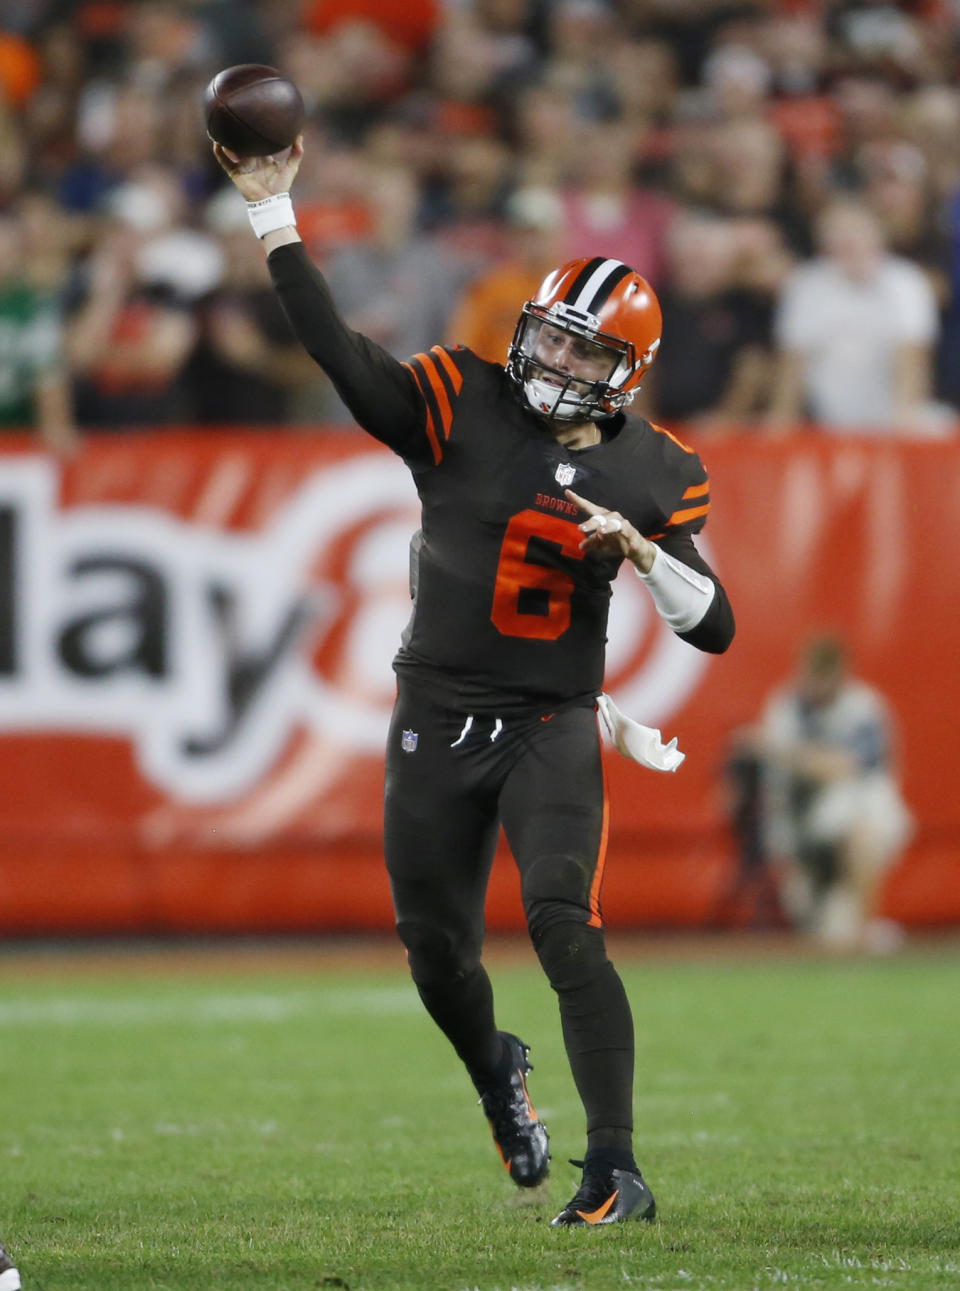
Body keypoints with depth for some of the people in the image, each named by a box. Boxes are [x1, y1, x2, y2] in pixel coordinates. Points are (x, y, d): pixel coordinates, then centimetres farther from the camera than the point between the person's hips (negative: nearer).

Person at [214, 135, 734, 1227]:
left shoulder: (651, 474, 0)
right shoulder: (464, 408, -2)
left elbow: (715, 629, -1)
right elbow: (338, 351, -14)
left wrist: (644, 554, -18)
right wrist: (272, 214, -20)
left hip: (553, 726, -2)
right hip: (438, 718, 2)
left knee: (563, 924, -20)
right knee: (437, 948, 11)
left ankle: (617, 1172, -20)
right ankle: (495, 1073, 45)